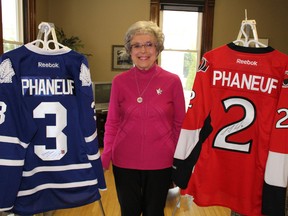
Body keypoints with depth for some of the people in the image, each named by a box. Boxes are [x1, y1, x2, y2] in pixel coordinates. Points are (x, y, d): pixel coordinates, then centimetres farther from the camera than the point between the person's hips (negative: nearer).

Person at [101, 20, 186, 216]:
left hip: (160, 163, 0)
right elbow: (112, 123, 2)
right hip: (124, 162, 1)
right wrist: (105, 157, -5)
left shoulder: (172, 81, -6)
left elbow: (180, 124, 0)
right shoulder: (119, 81, -3)